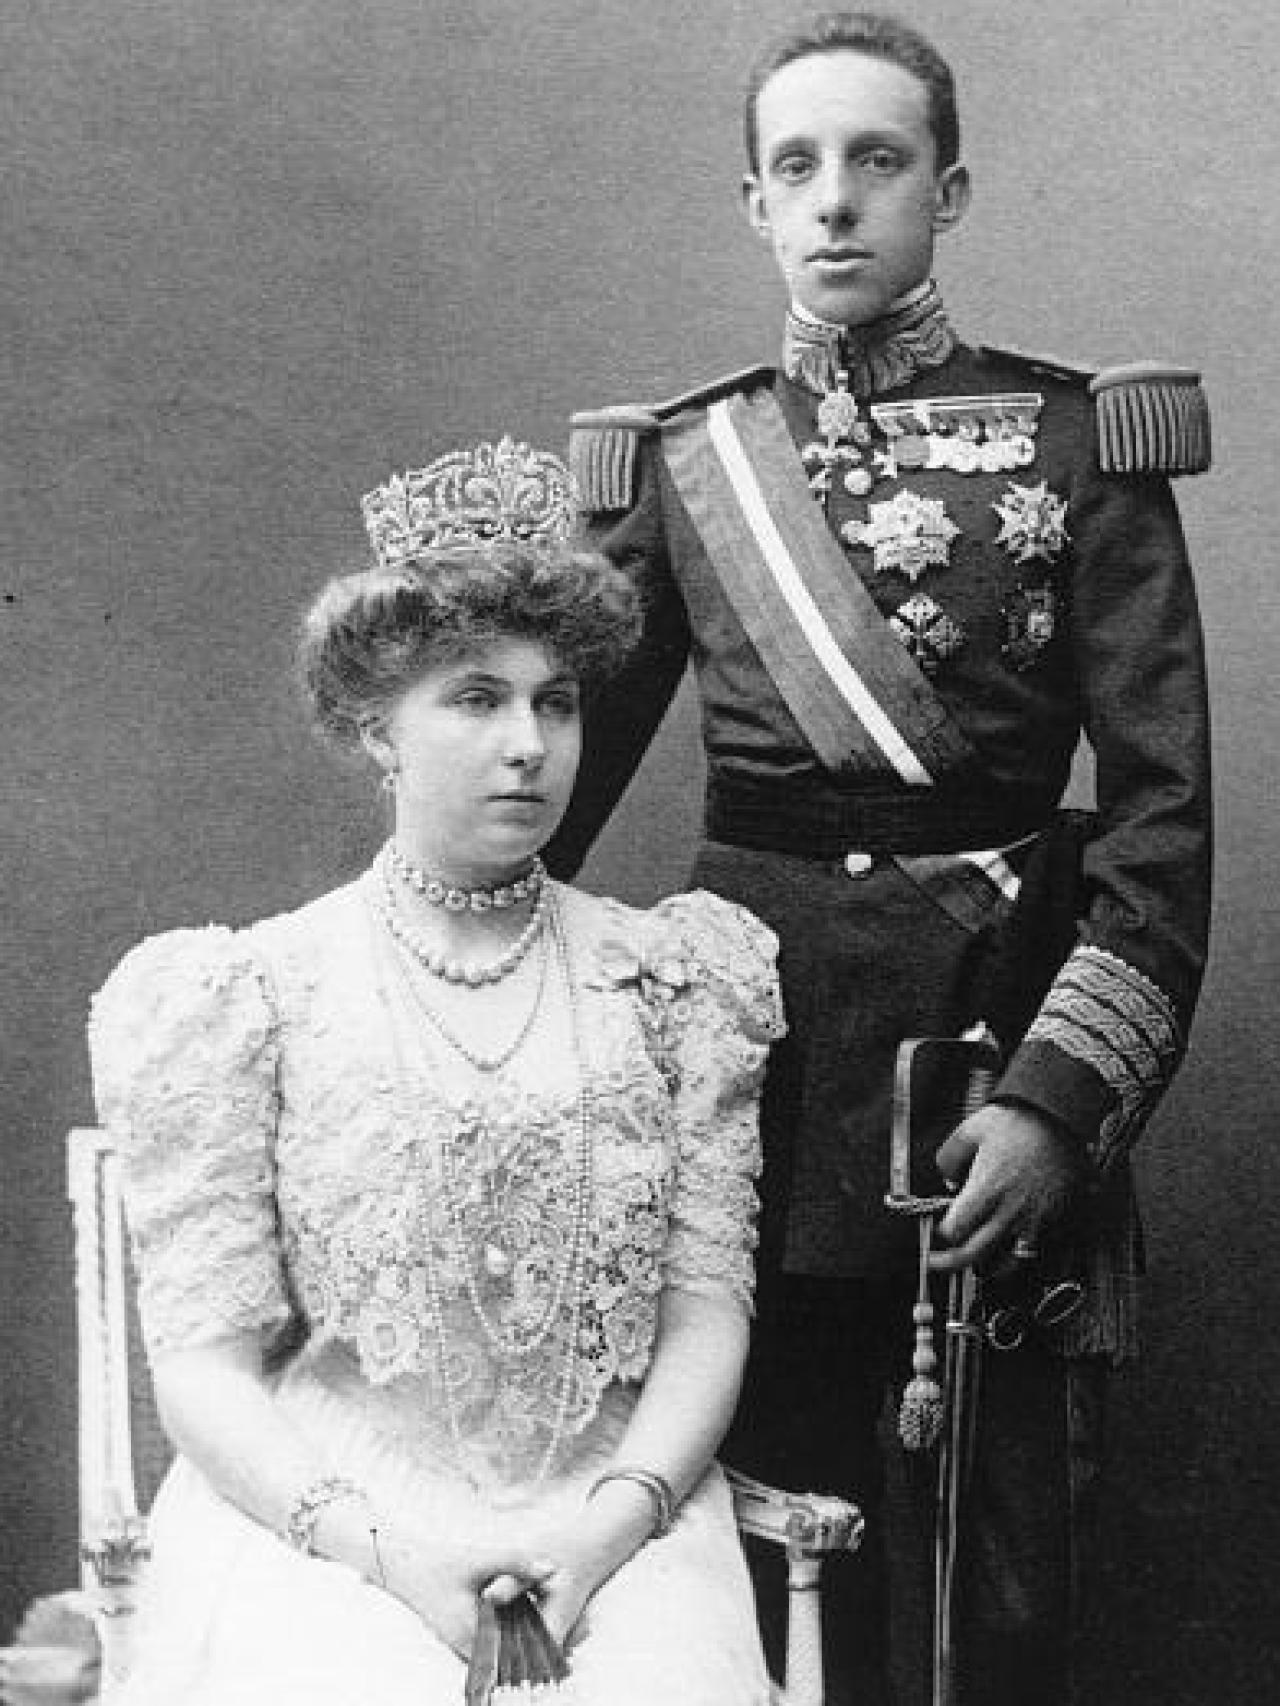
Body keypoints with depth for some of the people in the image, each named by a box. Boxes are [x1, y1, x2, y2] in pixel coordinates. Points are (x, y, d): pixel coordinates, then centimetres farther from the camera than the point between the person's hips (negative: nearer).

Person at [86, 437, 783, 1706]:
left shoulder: (664, 980, 11)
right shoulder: (249, 994, 4)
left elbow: (708, 1305, 6)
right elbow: (203, 1359, 0)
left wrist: (615, 1515, -11)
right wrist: (382, 1548, -14)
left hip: (609, 1531, 2)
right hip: (318, 1533, -1)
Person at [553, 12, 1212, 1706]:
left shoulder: (1079, 442, -2)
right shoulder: (679, 461, 6)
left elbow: (1166, 803, -6)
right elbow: (562, 749, 9)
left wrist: (1061, 1094, -16)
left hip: (1005, 1011, -2)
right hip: (759, 1029, 2)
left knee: (1016, 1545, 5)